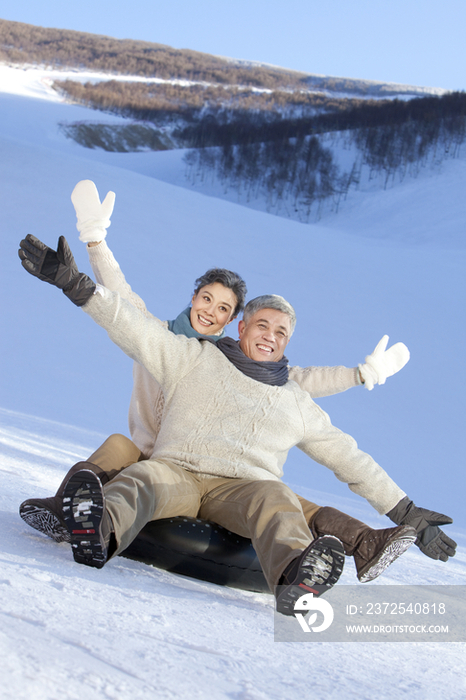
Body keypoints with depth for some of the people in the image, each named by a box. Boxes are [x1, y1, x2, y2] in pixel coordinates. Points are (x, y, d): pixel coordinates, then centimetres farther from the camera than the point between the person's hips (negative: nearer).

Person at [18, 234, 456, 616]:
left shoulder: (297, 405, 24)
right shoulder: (195, 359, 19)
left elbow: (351, 459, 26)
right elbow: (134, 329, 9)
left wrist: (404, 512, 21)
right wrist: (72, 282, -2)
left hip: (243, 487, 1)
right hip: (176, 471, 0)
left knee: (276, 500, -35)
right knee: (138, 480, -35)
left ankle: (295, 577, -65)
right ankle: (99, 534, -67)